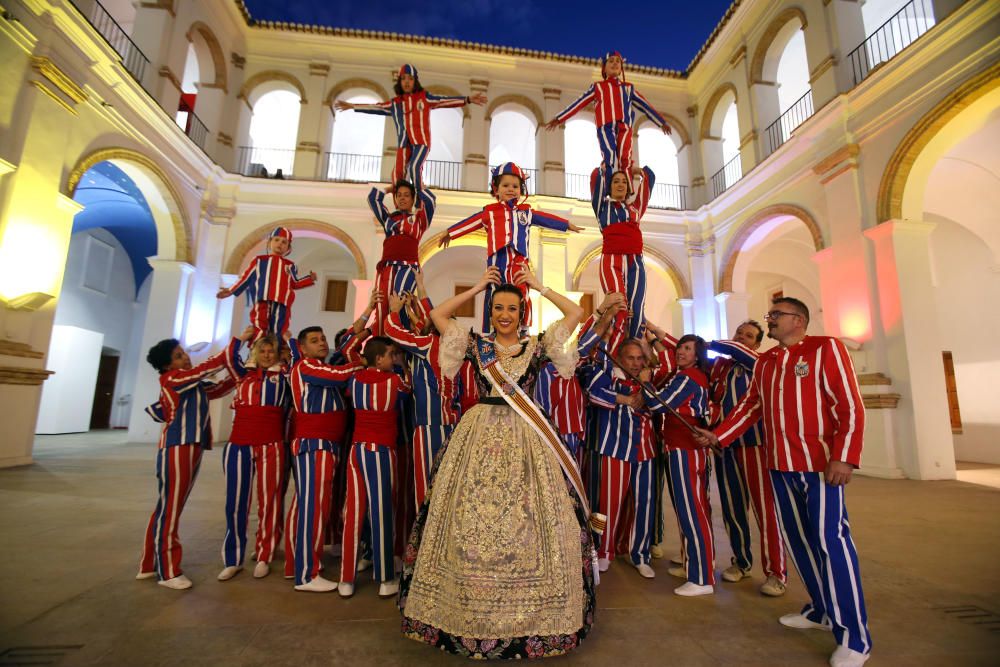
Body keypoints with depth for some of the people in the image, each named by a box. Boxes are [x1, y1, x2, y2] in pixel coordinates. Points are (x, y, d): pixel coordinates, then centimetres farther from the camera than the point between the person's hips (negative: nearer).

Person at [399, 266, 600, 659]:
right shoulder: (476, 345, 6)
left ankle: (531, 616, 20)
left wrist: (539, 287, 6)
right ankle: (470, 614, 24)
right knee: (471, 523, 5)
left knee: (529, 523, 2)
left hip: (526, 439, 0)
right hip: (480, 436, 1)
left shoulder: (537, 347, 5)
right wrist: (477, 287, 7)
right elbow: (437, 314, 7)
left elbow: (576, 314, 6)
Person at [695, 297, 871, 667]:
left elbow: (850, 406, -10)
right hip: (780, 465, 6)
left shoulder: (825, 348, -5)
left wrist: (844, 456, -18)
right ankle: (821, 611, 28)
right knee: (797, 537, 12)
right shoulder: (764, 361, 13)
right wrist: (718, 434, 9)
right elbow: (750, 406, 15)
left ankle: (854, 636, 8)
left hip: (820, 463, -6)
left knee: (829, 540, -4)